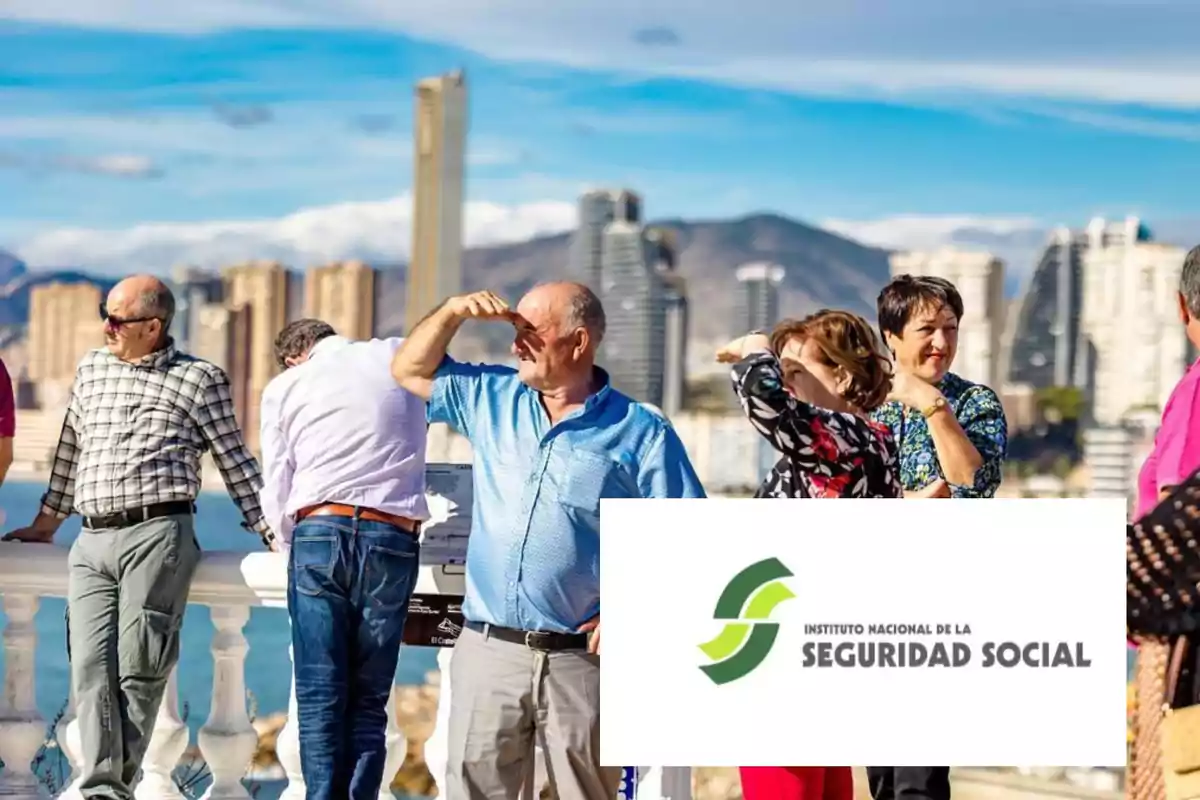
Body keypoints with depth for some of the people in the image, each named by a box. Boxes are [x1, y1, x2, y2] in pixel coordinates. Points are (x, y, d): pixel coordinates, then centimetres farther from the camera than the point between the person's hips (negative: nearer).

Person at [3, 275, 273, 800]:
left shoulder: (200, 379, 5)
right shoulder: (91, 369, 18)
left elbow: (234, 463, 9)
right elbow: (70, 451, 28)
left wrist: (272, 535, 7)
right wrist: (45, 523, 33)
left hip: (157, 535, -5)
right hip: (91, 543, 5)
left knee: (138, 668, -8)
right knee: (91, 667, -6)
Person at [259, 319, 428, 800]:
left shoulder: (284, 386, 11)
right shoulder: (397, 357, 13)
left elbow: (276, 494, 10)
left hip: (318, 531, -1)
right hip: (392, 539, 1)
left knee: (319, 699, 0)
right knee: (369, 702, 4)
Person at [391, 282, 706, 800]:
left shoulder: (640, 433, -1)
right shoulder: (490, 398, 13)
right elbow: (410, 370, 21)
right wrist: (454, 311, 5)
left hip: (582, 659, -3)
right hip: (488, 650, 3)